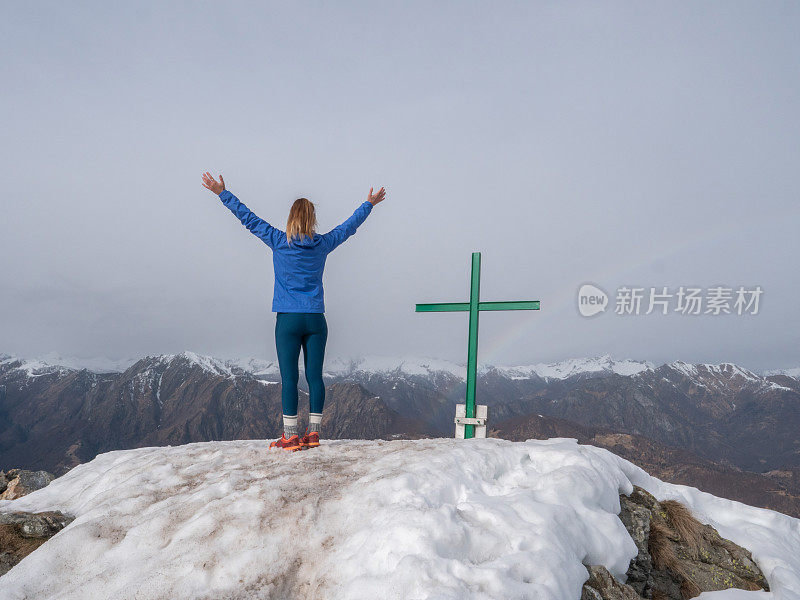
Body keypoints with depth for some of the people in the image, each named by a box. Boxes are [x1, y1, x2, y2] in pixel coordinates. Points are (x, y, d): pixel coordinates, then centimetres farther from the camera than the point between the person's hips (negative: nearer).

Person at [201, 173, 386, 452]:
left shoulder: (279, 241, -2)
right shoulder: (323, 243, 4)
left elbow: (248, 218, 5)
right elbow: (349, 225, 19)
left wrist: (222, 193, 14)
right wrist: (369, 204, 34)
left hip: (288, 320, -2)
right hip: (316, 319, 2)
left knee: (289, 378, -1)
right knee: (315, 376, 5)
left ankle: (291, 436, 0)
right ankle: (313, 433, 11)